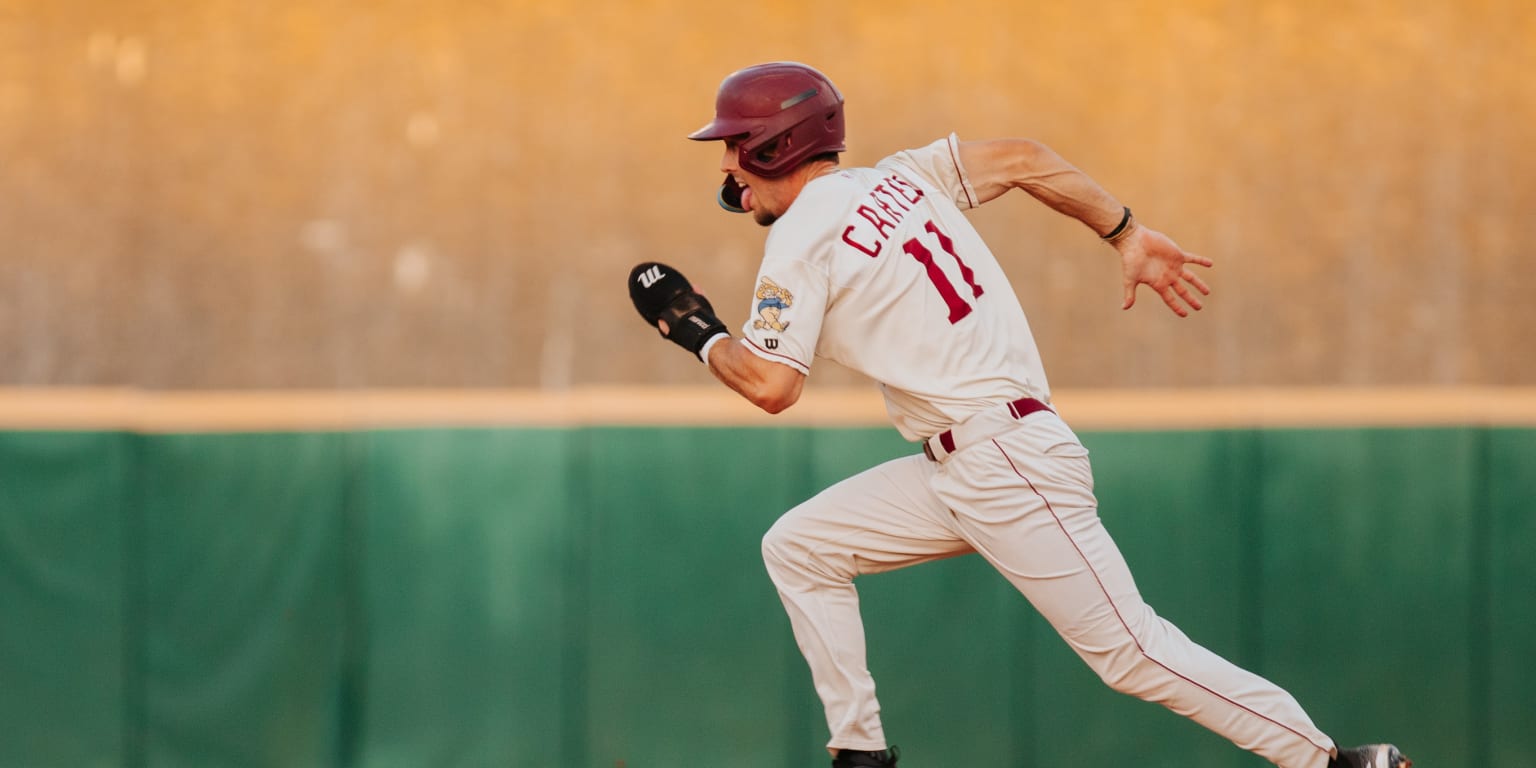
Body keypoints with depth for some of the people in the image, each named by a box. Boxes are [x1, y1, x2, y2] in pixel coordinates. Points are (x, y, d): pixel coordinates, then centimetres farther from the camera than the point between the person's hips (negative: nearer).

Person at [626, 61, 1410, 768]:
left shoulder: (802, 237, -9)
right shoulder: (897, 179, 15)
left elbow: (771, 386, -15)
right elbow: (1019, 158, 12)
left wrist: (699, 332, 3)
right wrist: (1127, 234, 10)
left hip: (1008, 469, -10)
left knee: (1130, 651, -9)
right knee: (796, 548, 11)